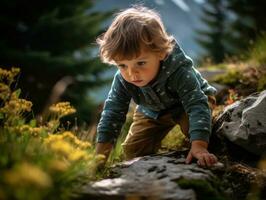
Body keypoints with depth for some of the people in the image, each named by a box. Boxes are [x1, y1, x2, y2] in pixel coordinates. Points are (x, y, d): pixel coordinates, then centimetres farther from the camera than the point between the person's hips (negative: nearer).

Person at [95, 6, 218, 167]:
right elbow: (112, 113, -21)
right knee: (133, 149, -3)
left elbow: (197, 105, -49)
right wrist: (100, 156, -24)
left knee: (191, 123, -33)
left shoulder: (179, 72, -44)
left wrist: (198, 146, -62)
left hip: (189, 100, -4)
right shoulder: (122, 80, -30)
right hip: (152, 111, 4)